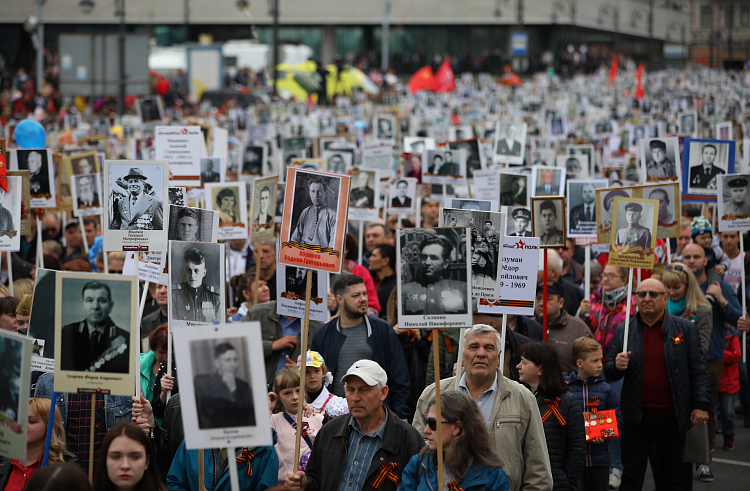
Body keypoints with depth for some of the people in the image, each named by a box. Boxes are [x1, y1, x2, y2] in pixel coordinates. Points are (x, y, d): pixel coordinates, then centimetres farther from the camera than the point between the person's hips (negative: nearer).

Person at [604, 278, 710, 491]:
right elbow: (609, 372, 7)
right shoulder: (624, 331, 5)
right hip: (636, 417, 1)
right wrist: (617, 367, -16)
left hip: (672, 417, 0)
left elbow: (698, 370, 1)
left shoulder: (685, 329, 1)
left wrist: (701, 405, -7)